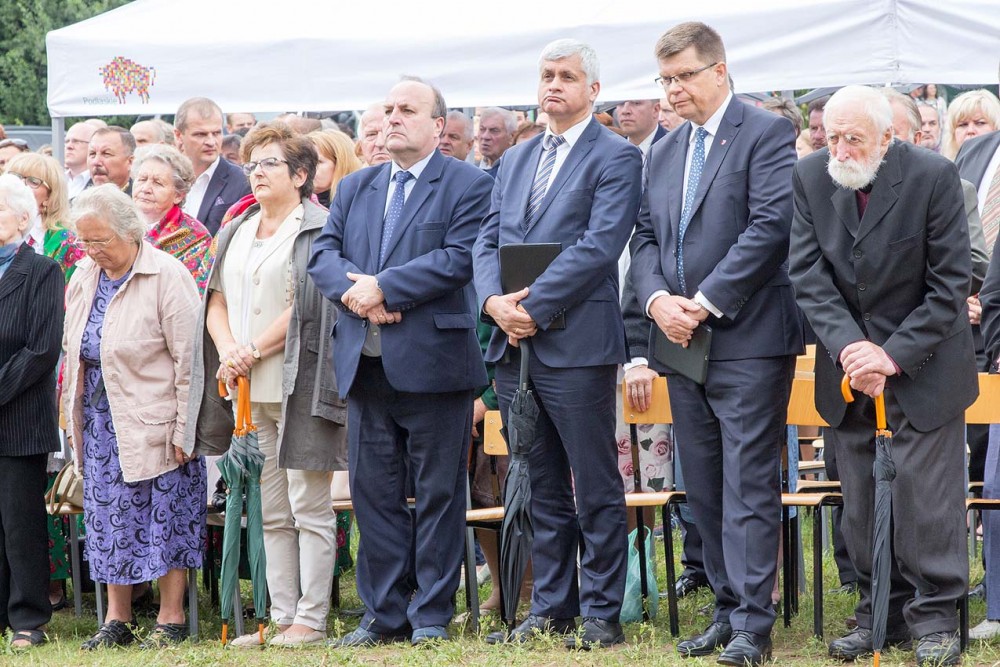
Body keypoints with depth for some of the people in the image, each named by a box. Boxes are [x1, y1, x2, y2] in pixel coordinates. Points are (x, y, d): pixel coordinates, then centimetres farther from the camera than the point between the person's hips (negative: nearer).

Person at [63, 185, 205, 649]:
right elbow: (72, 349, 17)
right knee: (109, 517, 8)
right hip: (101, 419, 6)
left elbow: (188, 358, -14)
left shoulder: (167, 276, -12)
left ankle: (171, 619, 8)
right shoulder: (84, 278, 9)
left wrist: (184, 429, -16)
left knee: (166, 515, 0)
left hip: (154, 419, -6)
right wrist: (74, 414, 11)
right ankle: (117, 620, 16)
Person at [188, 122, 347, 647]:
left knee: (309, 510, -4)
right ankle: (281, 617, 12)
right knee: (271, 513, 9)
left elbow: (307, 304, -12)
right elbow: (217, 301, 14)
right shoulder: (236, 233, 18)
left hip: (298, 386, -7)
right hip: (247, 390, 7)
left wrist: (253, 352, -13)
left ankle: (311, 619, -2)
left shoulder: (317, 229, -5)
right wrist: (228, 350, -5)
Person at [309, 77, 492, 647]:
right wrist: (354, 288, -13)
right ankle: (385, 614, 14)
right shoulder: (356, 188, 17)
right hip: (366, 364, 6)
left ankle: (431, 615, 8)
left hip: (433, 362, -5)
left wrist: (382, 287, -17)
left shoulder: (468, 186, -2)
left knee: (438, 493, 2)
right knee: (374, 491, 8)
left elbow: (459, 258, -14)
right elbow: (324, 254, 8)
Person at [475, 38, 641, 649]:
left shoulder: (616, 158, -4)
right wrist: (493, 300, -7)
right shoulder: (516, 161, 18)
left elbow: (600, 246, -15)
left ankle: (602, 614, 4)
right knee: (541, 490, 12)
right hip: (515, 346, 7)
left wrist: (534, 306, -18)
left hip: (576, 344, -7)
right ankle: (552, 609, 18)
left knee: (596, 489, -1)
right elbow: (488, 241, 14)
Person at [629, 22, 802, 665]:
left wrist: (707, 301, -17)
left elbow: (771, 226, -15)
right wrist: (658, 299, -6)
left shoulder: (766, 133, -6)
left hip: (748, 339, -7)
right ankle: (729, 607, 17)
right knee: (705, 489, 10)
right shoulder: (665, 152, 17)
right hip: (684, 343, 7)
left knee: (749, 485, -8)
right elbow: (646, 237, 15)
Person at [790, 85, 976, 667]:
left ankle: (934, 617, 7)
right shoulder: (811, 177, -5)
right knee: (861, 496, 8)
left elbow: (951, 284, -13)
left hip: (922, 359, -4)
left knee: (927, 489, -3)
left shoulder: (934, 177, -15)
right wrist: (848, 346, -21)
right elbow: (809, 274, -7)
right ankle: (881, 612, 19)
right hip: (849, 359, 4)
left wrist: (895, 355, -20)